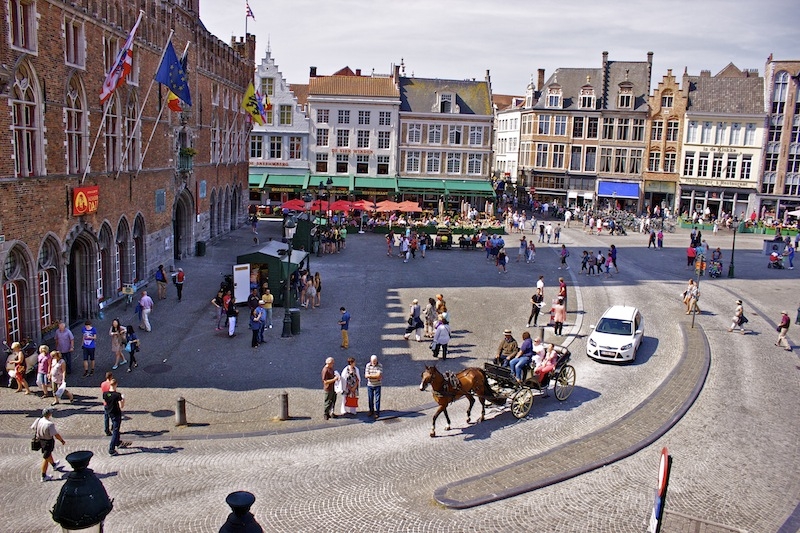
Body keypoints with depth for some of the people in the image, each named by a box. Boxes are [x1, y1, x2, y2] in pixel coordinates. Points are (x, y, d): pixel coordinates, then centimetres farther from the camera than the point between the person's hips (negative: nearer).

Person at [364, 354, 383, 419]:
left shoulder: (380, 366, -7)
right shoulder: (368, 365, -1)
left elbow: (379, 376, -16)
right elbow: (366, 375, -8)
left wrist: (370, 375, -13)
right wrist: (375, 376, -17)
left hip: (377, 385, -2)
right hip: (370, 385, 2)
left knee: (377, 399, -2)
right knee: (370, 399, 10)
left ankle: (377, 412, 6)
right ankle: (371, 411, 26)